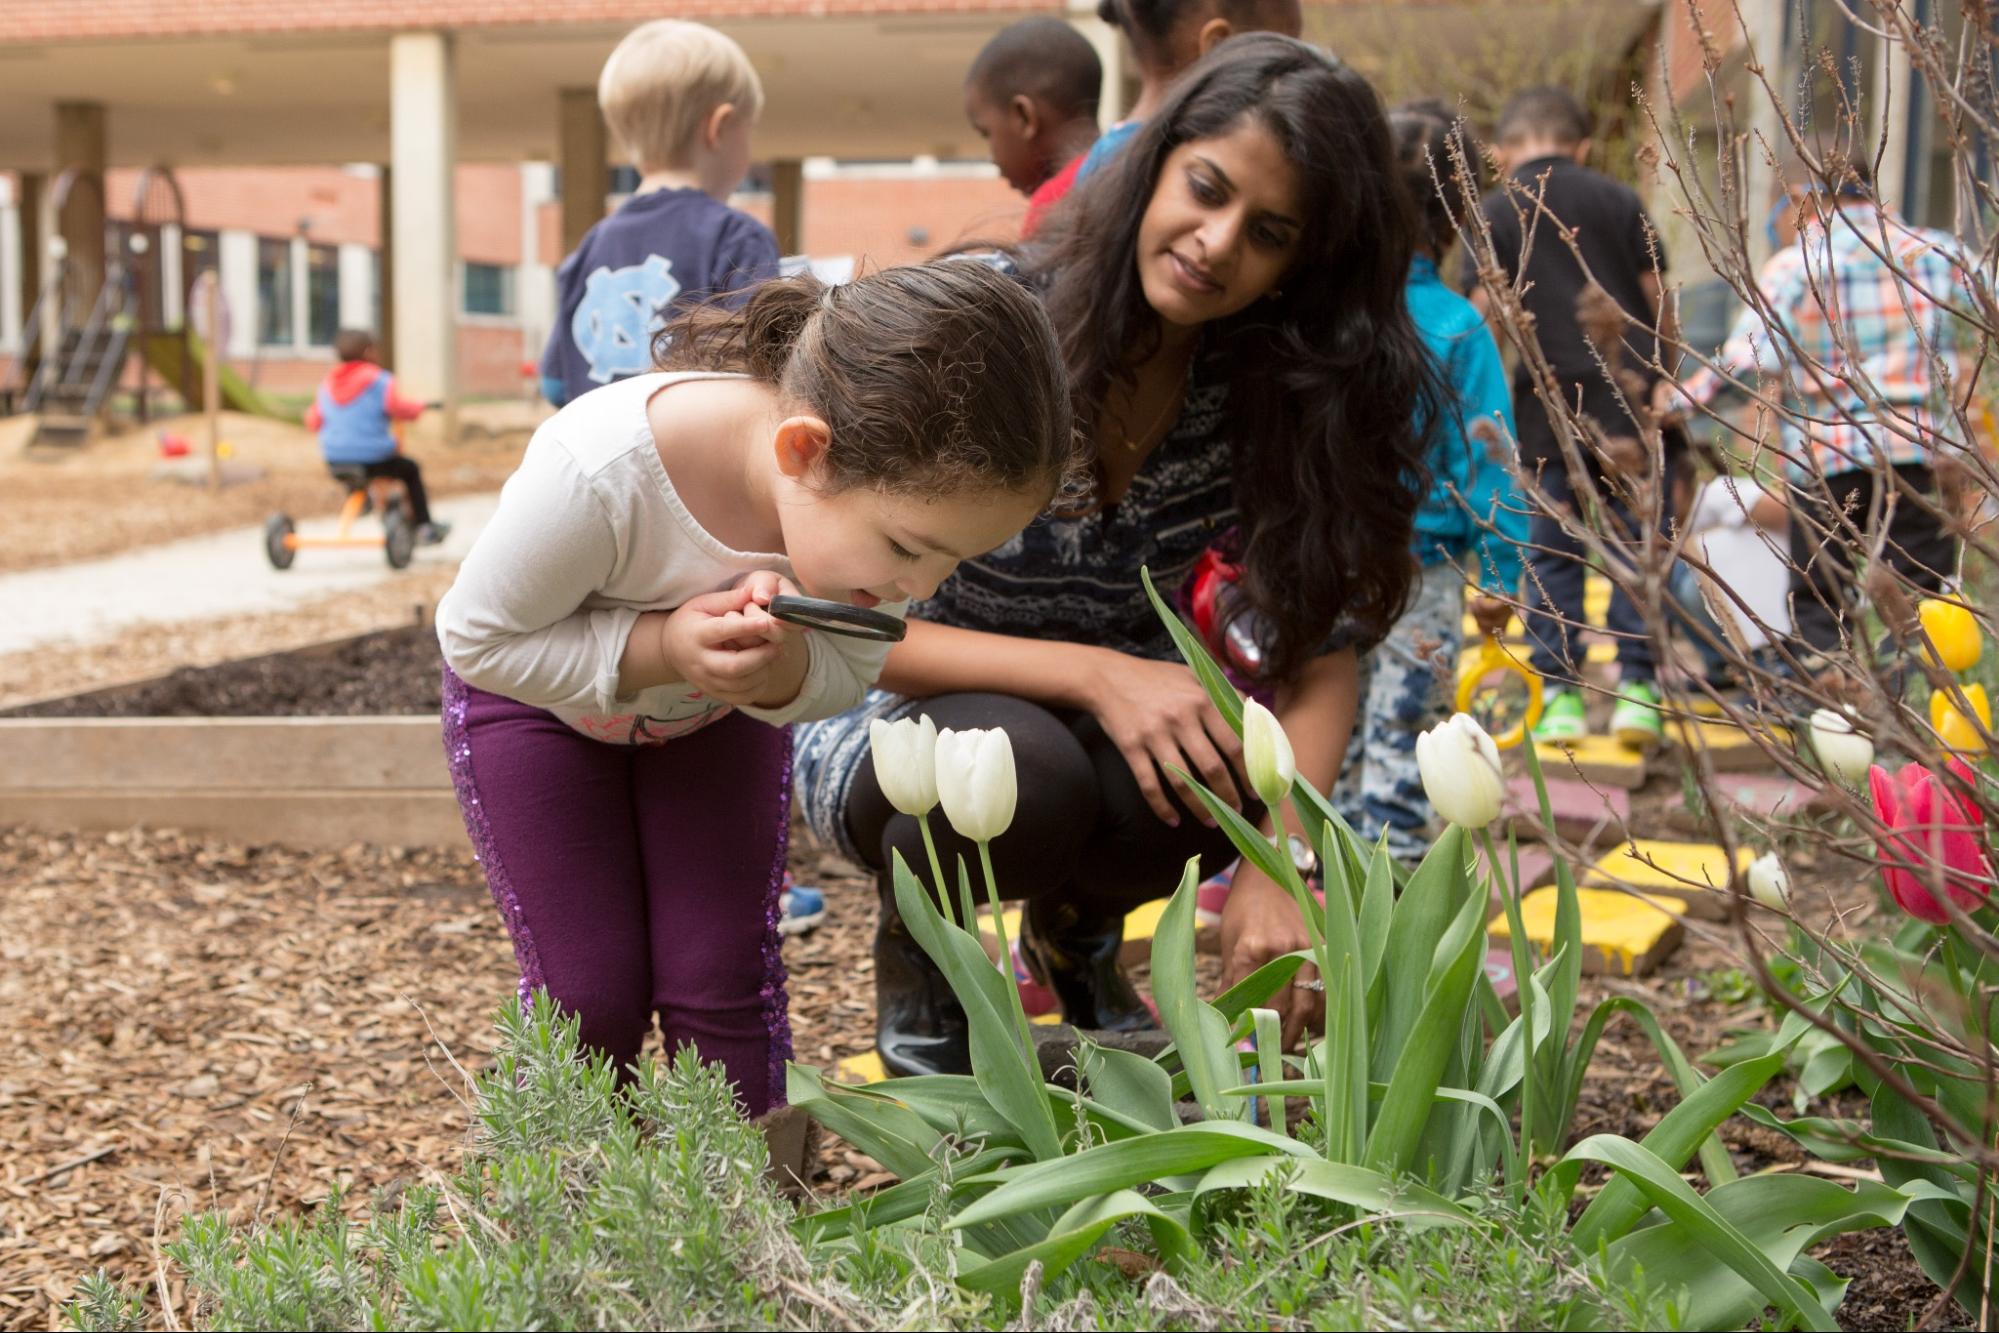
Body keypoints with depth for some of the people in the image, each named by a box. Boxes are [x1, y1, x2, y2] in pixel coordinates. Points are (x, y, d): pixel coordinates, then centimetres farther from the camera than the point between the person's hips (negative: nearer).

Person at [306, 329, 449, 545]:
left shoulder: (328, 383, 10)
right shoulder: (379, 381, -9)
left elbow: (313, 421, 12)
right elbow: (396, 406, -22)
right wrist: (417, 407, -2)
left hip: (334, 459, 6)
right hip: (373, 457, -5)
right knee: (410, 470, 16)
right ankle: (424, 525, 15)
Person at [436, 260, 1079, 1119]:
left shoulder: (892, 489, -30)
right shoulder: (595, 470, -44)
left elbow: (845, 678, -14)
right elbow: (476, 637, -26)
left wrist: (780, 668, -39)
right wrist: (661, 648, -41)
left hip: (719, 699, 3)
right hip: (535, 691, -3)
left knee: (723, 981, -4)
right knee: (590, 993, -7)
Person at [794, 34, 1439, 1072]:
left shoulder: (1273, 388, -10)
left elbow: (1324, 648, -11)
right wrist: (1098, 673, -35)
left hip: (1109, 714, 4)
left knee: (1226, 748, -29)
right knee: (1022, 775, -37)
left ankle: (1076, 929, 6)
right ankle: (919, 946, -1)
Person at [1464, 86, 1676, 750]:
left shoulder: (1496, 211, 4)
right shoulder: (1617, 199, 8)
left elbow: (1487, 313, -4)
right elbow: (1658, 299, 8)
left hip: (1546, 407, -1)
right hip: (1628, 398, 1)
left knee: (1552, 553, 6)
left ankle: (1561, 693, 6)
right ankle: (1637, 685, 3)